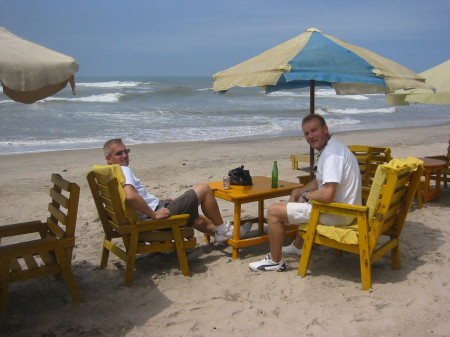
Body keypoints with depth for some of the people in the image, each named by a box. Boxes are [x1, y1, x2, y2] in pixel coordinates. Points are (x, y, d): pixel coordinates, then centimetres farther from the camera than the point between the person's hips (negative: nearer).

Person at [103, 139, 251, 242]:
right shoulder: (123, 171, -19)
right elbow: (130, 196, -38)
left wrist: (159, 200, 21)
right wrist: (154, 214, -28)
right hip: (160, 213, -10)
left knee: (197, 218, 32)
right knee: (204, 189, 1)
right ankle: (223, 229, 14)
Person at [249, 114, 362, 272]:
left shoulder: (332, 155, -24)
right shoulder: (327, 149, 10)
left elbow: (327, 195, -32)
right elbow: (319, 181, 24)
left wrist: (306, 195, -12)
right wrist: (299, 193, 10)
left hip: (336, 214, -11)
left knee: (273, 211, -10)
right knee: (296, 193, 33)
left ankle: (275, 261, 6)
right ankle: (298, 246, 41)